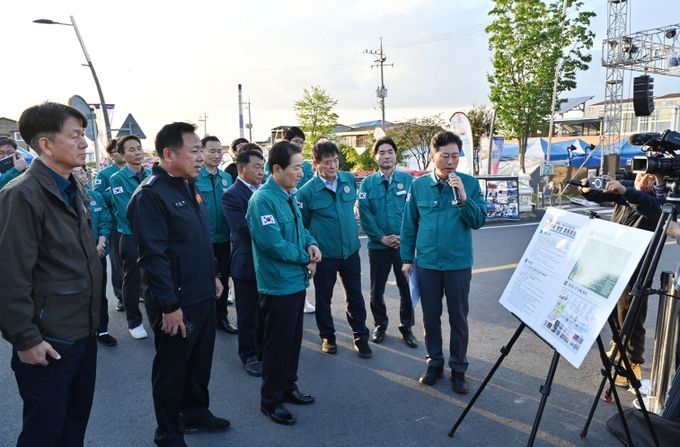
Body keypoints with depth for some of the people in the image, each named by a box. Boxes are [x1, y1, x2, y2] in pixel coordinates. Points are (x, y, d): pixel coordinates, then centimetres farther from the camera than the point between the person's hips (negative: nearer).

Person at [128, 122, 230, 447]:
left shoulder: (188, 186, 9)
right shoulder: (150, 194, -19)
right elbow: (153, 256, -23)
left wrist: (213, 275, 17)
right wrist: (169, 304, -23)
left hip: (203, 295, 8)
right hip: (176, 303, -8)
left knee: (200, 361, 21)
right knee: (172, 368, 9)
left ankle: (196, 413, 42)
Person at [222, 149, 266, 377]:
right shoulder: (231, 195, -12)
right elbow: (244, 228, -20)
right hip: (247, 263, -6)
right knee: (248, 313, 8)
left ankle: (263, 351, 32)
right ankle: (248, 356, 24)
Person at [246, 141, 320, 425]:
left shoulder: (288, 195, 8)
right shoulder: (263, 199, -20)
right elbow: (273, 244, -25)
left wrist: (311, 244, -3)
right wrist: (306, 259, -12)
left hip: (296, 280, 9)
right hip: (278, 284, -9)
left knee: (294, 338, 19)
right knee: (278, 343, 4)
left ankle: (288, 387, 36)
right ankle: (271, 400, 21)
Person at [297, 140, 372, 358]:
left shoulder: (349, 180, -2)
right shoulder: (307, 191, -13)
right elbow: (301, 224, -1)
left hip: (351, 250, 3)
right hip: (324, 255, -3)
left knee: (355, 296, 11)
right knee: (323, 298, 12)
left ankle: (361, 337, 27)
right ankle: (327, 336, 31)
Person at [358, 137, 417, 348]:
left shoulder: (407, 180, 0)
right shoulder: (367, 183, 0)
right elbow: (365, 214, -5)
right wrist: (381, 237, -11)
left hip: (404, 244, 0)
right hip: (378, 245, 0)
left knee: (407, 287, 7)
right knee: (377, 289, 11)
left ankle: (407, 327, 25)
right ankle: (380, 324, 31)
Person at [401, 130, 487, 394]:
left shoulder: (469, 183, -4)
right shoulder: (418, 185, 0)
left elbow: (479, 221, -8)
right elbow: (409, 225, 6)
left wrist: (463, 196, -21)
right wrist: (407, 259, 5)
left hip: (459, 264, -1)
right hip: (426, 264, 2)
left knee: (458, 319, 9)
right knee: (431, 317, 13)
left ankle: (458, 369, 25)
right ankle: (435, 363, 31)